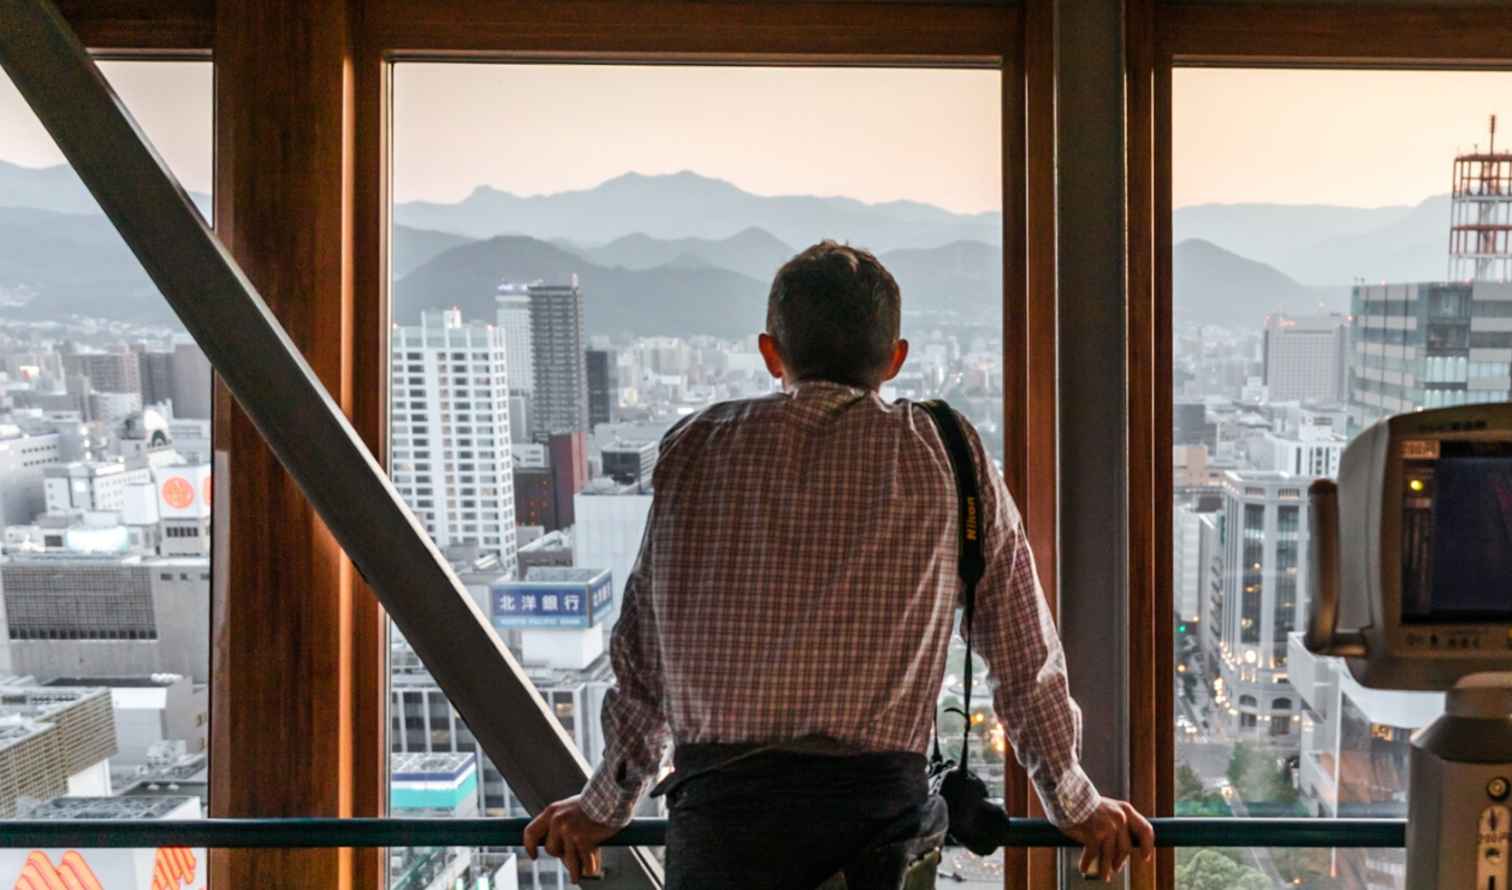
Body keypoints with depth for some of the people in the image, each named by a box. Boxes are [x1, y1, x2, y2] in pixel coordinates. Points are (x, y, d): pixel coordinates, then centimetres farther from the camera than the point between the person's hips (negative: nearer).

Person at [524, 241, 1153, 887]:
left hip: (716, 814, 1)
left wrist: (601, 809, 31)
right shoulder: (948, 456, 9)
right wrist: (1076, 808, 29)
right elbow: (1025, 659, 15)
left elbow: (643, 650, 17)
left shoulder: (694, 450, 12)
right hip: (874, 807, 0)